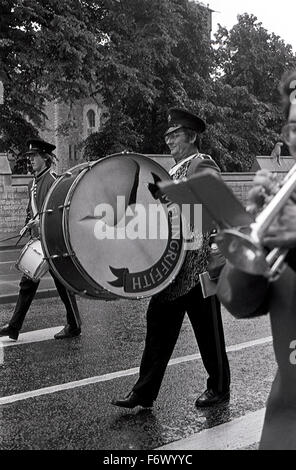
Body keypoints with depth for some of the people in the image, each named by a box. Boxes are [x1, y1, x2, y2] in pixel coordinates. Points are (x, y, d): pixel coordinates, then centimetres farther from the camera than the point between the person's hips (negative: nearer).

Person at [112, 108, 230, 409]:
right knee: (158, 321, 6)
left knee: (207, 328, 5)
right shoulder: (175, 170, 17)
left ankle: (219, 388, 22)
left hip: (198, 263, -8)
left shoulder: (204, 165, -8)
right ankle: (145, 392, 12)